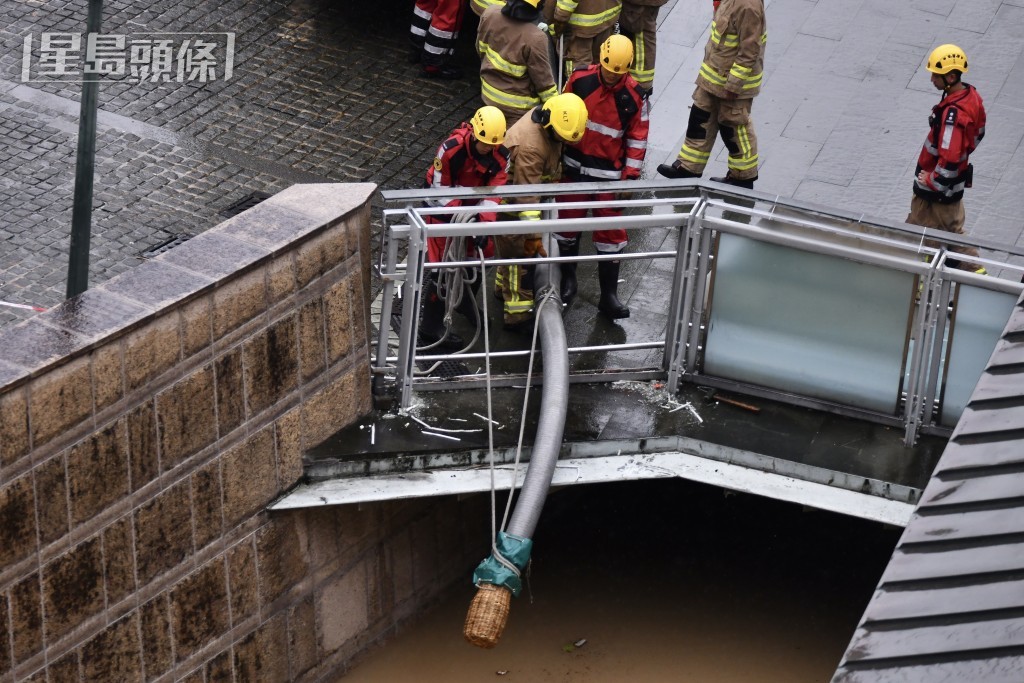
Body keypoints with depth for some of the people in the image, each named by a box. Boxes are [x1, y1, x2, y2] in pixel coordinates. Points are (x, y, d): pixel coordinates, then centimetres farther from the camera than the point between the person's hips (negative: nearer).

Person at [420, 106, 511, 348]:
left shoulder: (501, 155, -18)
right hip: (444, 208, -6)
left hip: (473, 206, 6)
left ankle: (464, 301, 46)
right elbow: (440, 186, -22)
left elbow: (493, 192, -18)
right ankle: (431, 327, 2)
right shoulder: (451, 148, -32)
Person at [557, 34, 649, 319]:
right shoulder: (580, 79, -9)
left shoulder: (634, 96, -11)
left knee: (610, 233, 2)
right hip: (574, 167, 1)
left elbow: (637, 138, -3)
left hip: (609, 174, -1)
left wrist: (631, 176, -6)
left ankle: (609, 295, 11)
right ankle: (567, 279, 34)